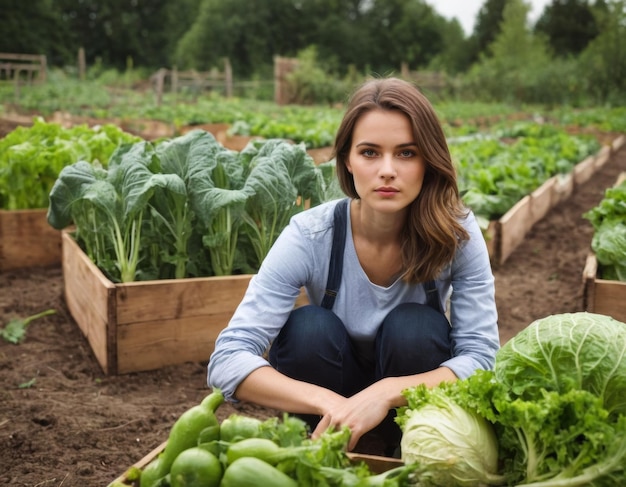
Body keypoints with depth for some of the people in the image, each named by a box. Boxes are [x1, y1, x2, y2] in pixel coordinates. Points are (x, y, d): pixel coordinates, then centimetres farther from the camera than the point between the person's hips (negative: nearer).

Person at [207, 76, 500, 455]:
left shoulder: (457, 233, -21)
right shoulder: (310, 236, -23)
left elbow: (482, 358, -22)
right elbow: (228, 358, -28)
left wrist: (387, 393, -40)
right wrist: (330, 403, -44)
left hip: (411, 407, 1)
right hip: (333, 398, 0)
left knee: (414, 327, -29)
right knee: (310, 328, -29)